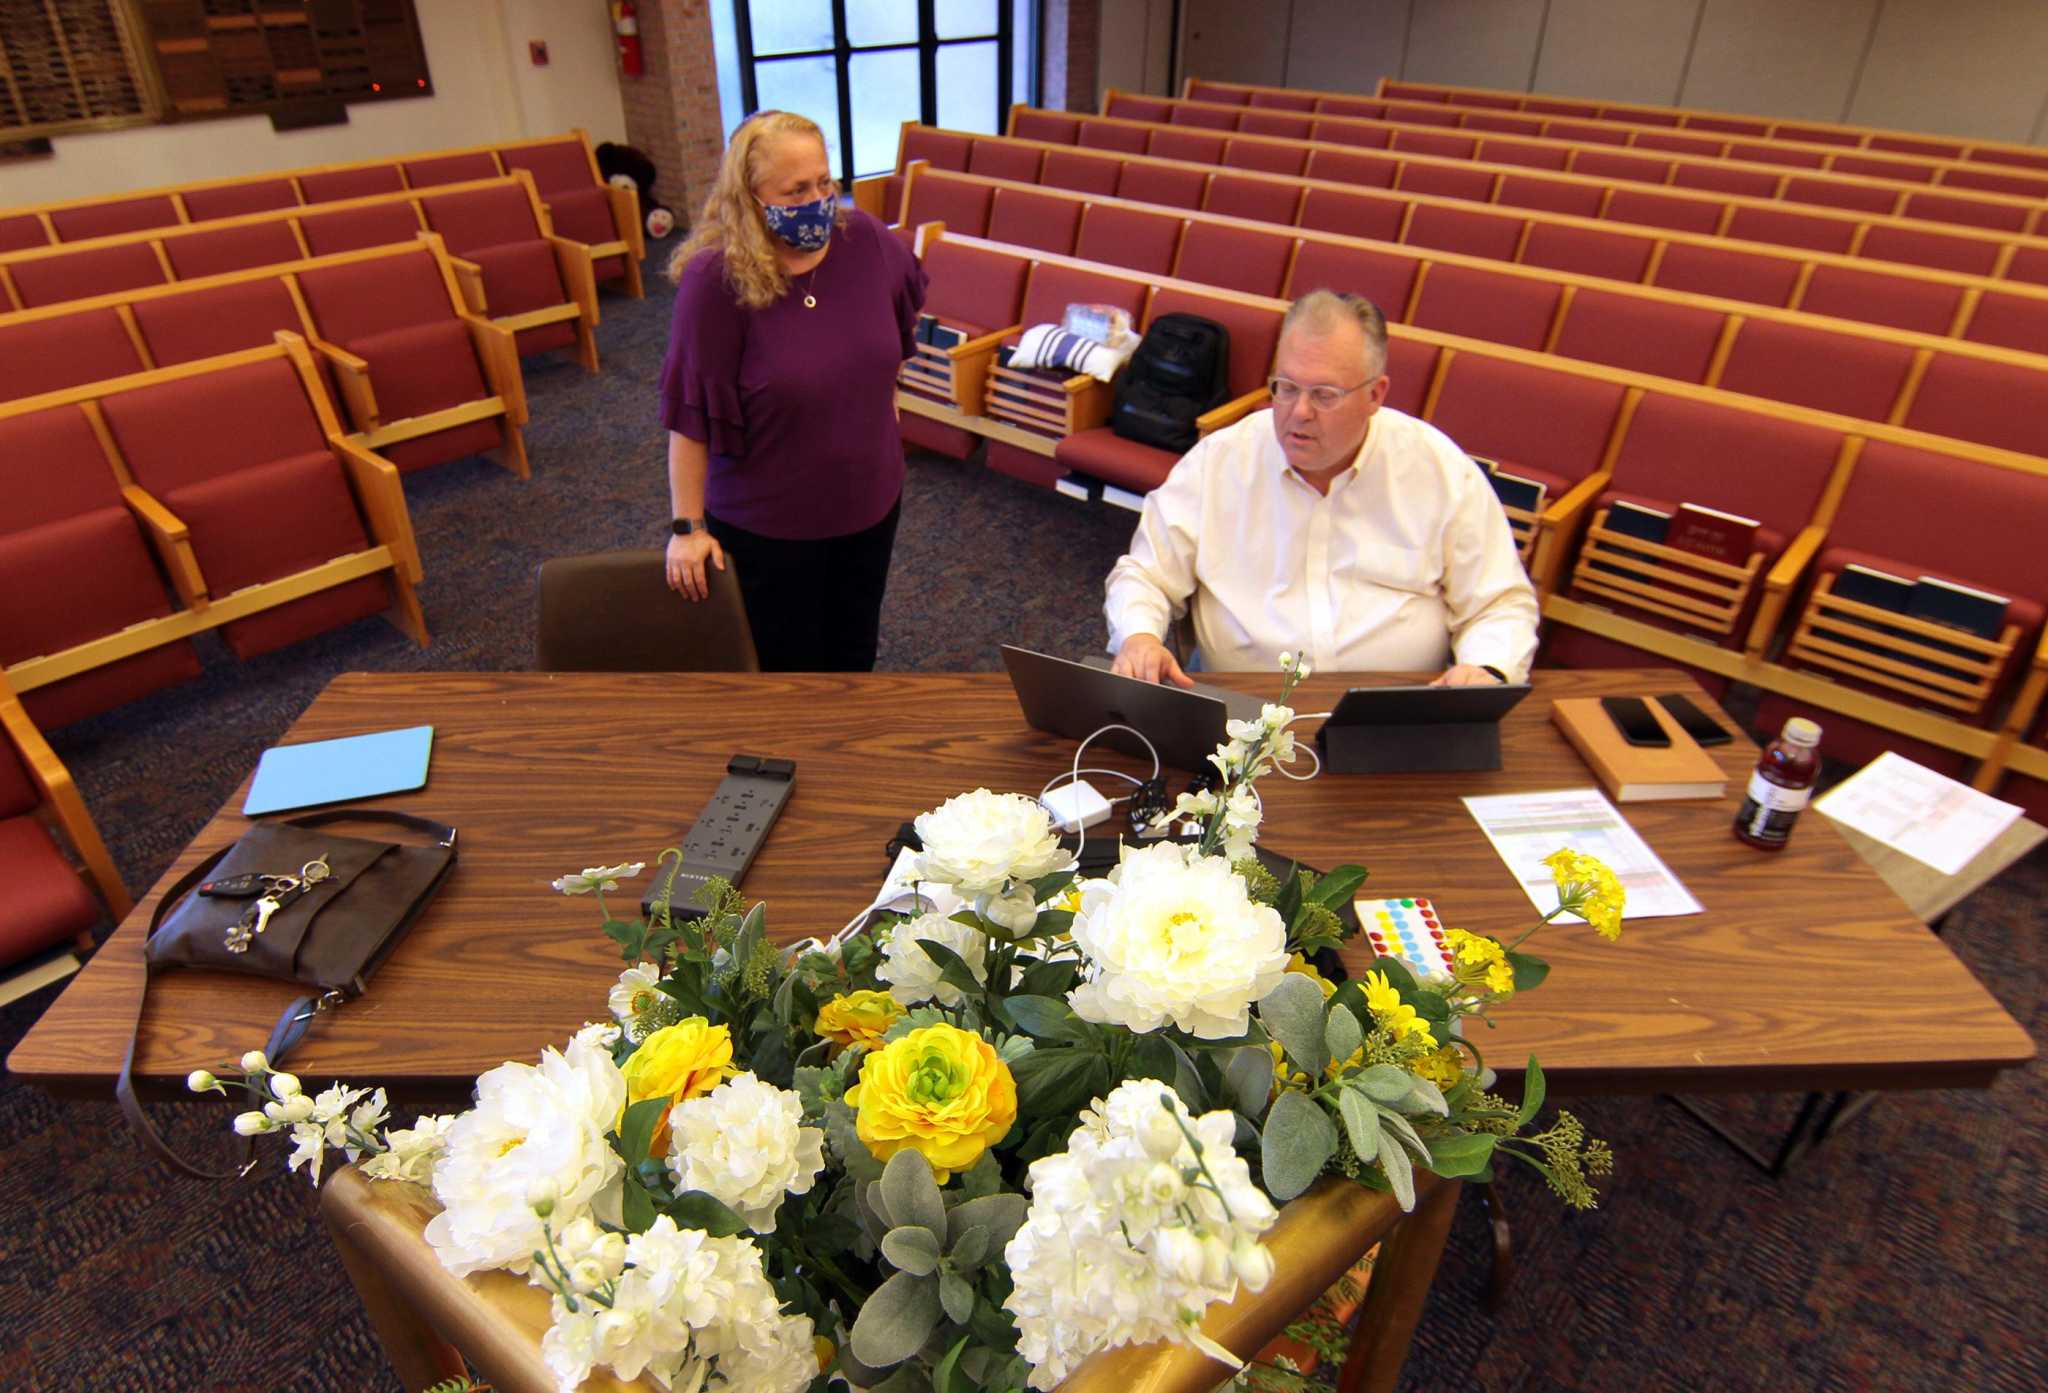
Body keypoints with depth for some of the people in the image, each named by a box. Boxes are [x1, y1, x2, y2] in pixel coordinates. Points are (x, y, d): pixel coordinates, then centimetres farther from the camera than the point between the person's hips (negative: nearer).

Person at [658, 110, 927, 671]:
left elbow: (906, 303, 14)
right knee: (786, 665, 12)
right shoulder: (715, 279, -23)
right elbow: (691, 413, -18)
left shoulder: (865, 239, -10)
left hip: (871, 499, 5)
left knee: (854, 653, 22)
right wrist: (688, 526, -15)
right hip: (766, 522, -4)